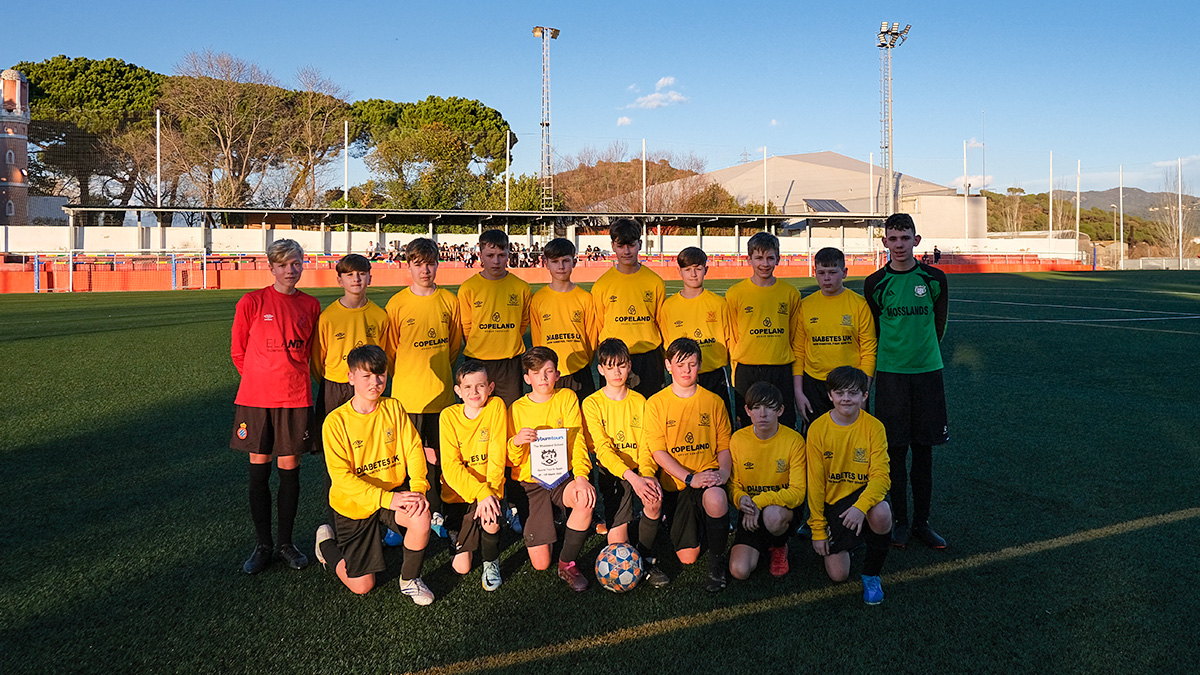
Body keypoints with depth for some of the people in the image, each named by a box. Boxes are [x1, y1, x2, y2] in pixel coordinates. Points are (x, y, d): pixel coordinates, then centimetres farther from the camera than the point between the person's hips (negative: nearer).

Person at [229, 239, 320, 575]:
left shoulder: (310, 305, 5)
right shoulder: (252, 302, -2)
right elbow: (238, 351, 5)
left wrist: (291, 378, 12)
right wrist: (261, 380, 7)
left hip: (295, 398, 1)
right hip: (255, 398, -1)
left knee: (289, 468, 7)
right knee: (259, 469, 5)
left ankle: (286, 543, 20)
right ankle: (262, 544, 18)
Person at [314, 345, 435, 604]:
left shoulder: (393, 408, -4)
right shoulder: (336, 422, -15)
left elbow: (413, 449, -8)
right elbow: (341, 477, -20)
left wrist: (418, 488, -27)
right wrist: (385, 498, -31)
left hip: (394, 493, 2)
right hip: (354, 503, -2)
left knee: (421, 516, -31)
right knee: (362, 586, 1)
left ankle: (410, 579, -3)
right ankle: (327, 541, 32)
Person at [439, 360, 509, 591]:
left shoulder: (496, 407, -8)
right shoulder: (449, 416, -7)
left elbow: (497, 457, -11)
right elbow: (451, 466, -14)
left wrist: (490, 492, -23)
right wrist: (480, 492, -26)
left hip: (489, 489, 0)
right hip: (458, 492, 1)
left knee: (491, 521, -32)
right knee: (461, 567, -4)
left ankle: (491, 562, 3)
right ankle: (461, 535, 32)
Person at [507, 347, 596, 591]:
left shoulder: (567, 398, 1)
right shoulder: (517, 408, 0)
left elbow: (577, 442, -7)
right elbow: (511, 460, 1)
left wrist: (581, 476, -25)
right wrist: (516, 442, -22)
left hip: (563, 476, 0)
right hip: (532, 482, 0)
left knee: (586, 500, -36)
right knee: (540, 563, -8)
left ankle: (567, 564, -12)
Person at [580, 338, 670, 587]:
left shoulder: (639, 401, 10)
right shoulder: (592, 403, 0)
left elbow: (646, 445, 4)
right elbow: (603, 448, -11)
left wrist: (647, 473, -17)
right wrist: (632, 477, -25)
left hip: (638, 470, 3)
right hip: (610, 471, -2)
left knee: (654, 498, -31)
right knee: (618, 544, -21)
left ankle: (646, 558, -9)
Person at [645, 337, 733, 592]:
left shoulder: (713, 401, 5)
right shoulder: (656, 403, -1)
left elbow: (724, 445, 7)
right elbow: (658, 451, -6)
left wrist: (723, 471, -15)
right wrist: (690, 478, -18)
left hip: (709, 475, 0)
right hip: (675, 482, 0)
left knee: (715, 498, -38)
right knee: (687, 557, -3)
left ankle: (716, 562, -13)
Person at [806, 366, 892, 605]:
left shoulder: (873, 427, -10)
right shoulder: (817, 429, -9)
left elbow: (880, 475, -16)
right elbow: (815, 483, -5)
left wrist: (861, 506, -35)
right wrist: (818, 529, -5)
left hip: (863, 494, 0)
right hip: (833, 502, 0)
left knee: (881, 514, -37)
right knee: (838, 574, -10)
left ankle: (871, 575, -8)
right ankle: (842, 542, 27)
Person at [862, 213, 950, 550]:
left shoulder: (934, 279, 2)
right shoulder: (875, 284, 0)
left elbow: (938, 323, 13)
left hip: (927, 372, 1)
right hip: (890, 373, -1)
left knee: (923, 451, 6)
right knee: (895, 450, 3)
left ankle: (921, 522, 17)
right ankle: (900, 520, 15)